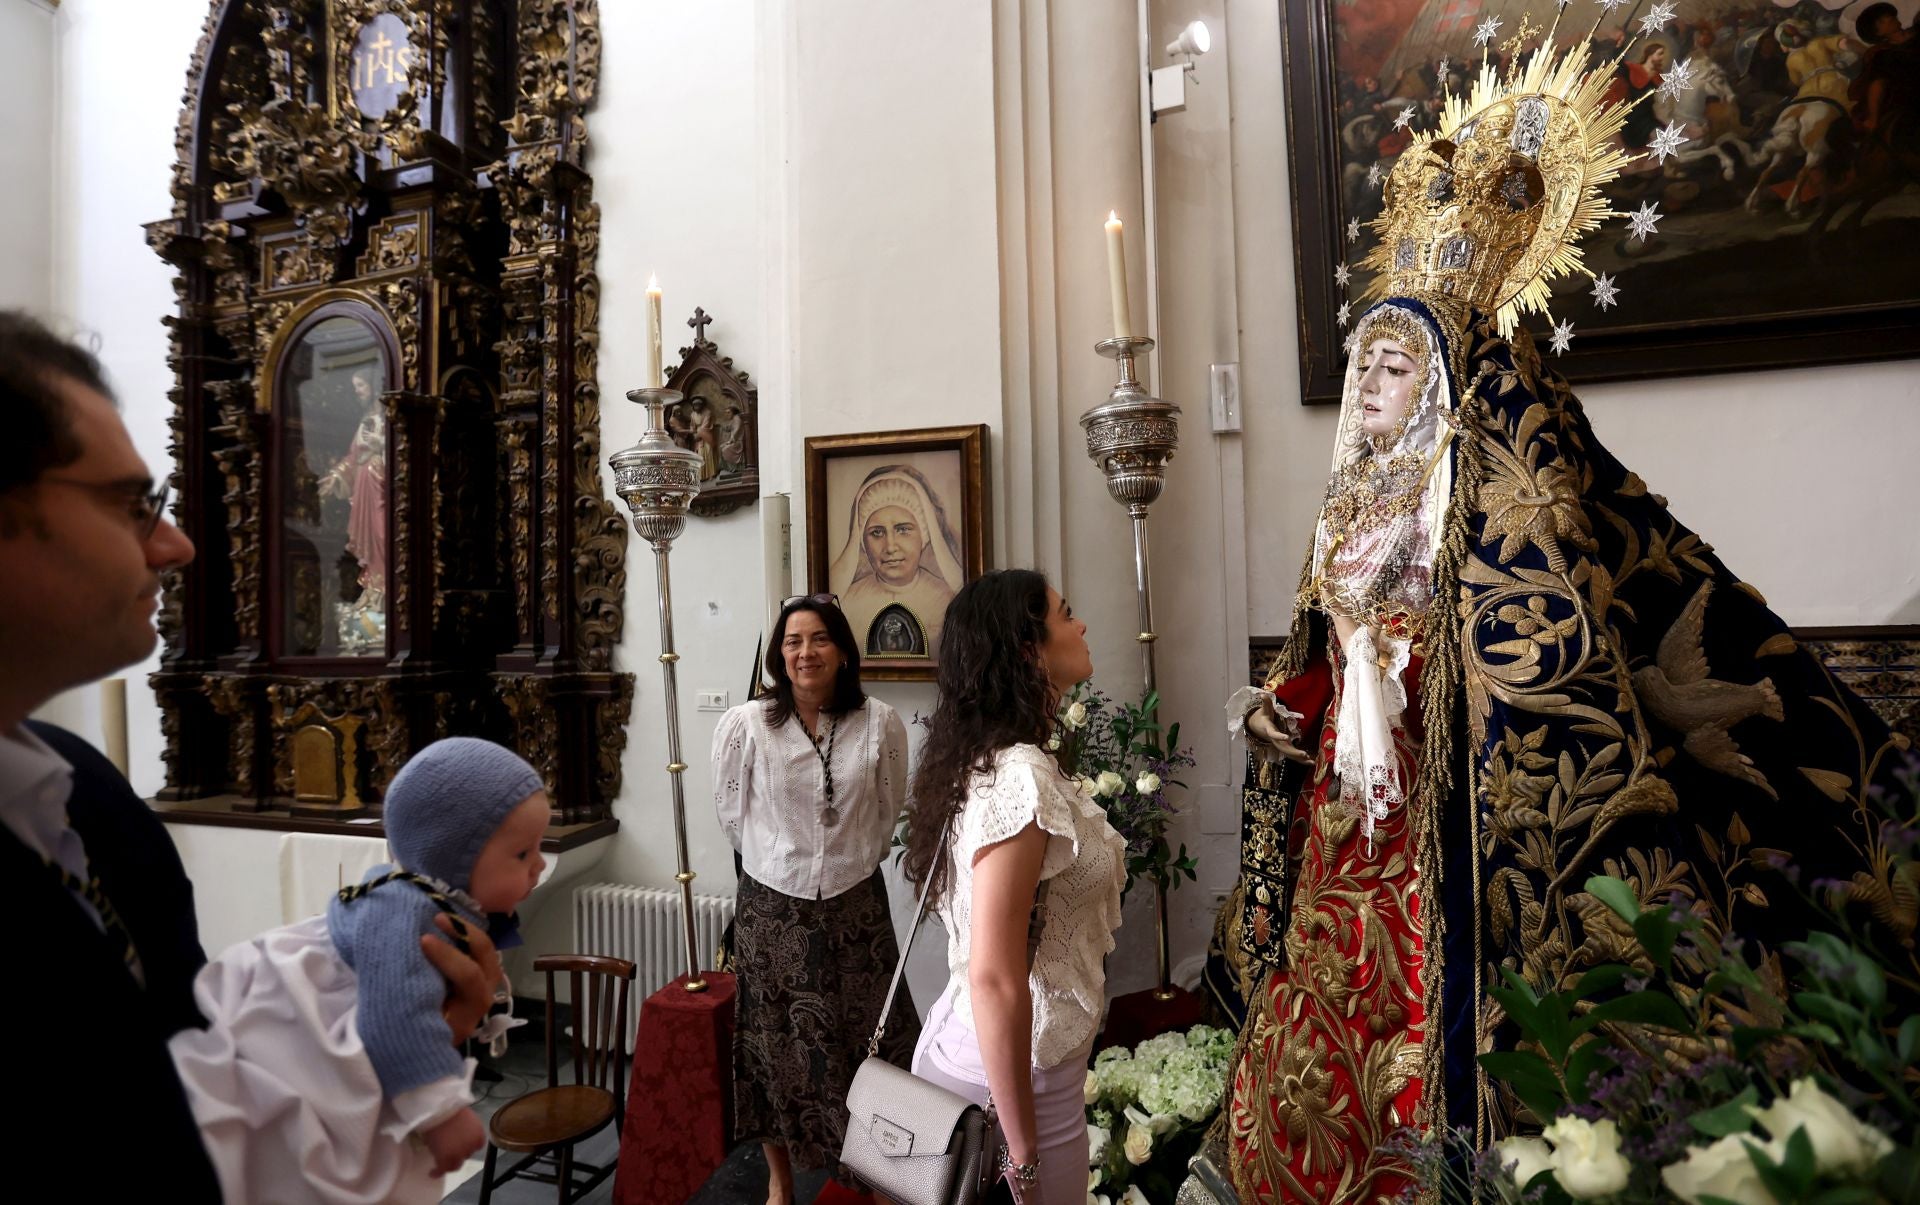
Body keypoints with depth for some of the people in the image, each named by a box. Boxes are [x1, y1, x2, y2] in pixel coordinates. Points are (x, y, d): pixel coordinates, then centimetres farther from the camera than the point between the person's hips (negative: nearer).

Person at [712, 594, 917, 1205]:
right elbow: (732, 813, 3)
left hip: (857, 905, 1)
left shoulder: (880, 724, -10)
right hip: (772, 907, 0)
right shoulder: (744, 725, -12)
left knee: (868, 1040, 10)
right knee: (775, 1042, 14)